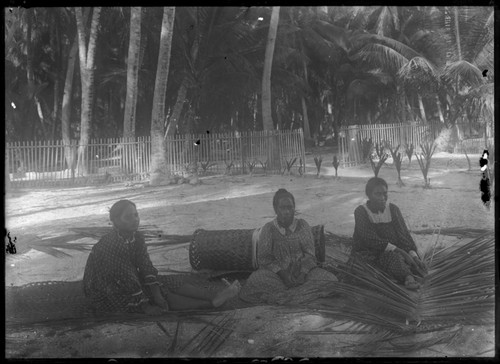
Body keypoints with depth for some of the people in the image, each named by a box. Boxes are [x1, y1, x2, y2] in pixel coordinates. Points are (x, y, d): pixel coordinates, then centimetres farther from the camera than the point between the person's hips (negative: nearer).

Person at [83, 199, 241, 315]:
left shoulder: (137, 238, -2)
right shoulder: (107, 246, -26)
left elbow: (146, 268, -7)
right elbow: (124, 278, -26)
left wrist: (157, 297, -20)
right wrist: (146, 307, -25)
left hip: (134, 283, 8)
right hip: (108, 294, -8)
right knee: (167, 298, -22)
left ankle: (215, 298, -24)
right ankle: (212, 304, -28)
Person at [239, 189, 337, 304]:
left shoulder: (303, 226, 4)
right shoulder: (268, 229, -1)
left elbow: (309, 254, 2)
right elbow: (264, 258, -3)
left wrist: (302, 273, -15)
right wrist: (282, 273, -16)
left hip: (302, 272, 2)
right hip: (276, 273, -2)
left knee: (329, 279, -24)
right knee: (256, 279, -33)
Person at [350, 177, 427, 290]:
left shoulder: (393, 209, 11)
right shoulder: (361, 212, -3)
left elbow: (404, 234, 3)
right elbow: (371, 239, -16)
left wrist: (414, 255, -16)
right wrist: (398, 250, -24)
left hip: (395, 253, 6)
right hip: (368, 255, -6)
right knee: (392, 256, -38)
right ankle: (408, 277, -65)